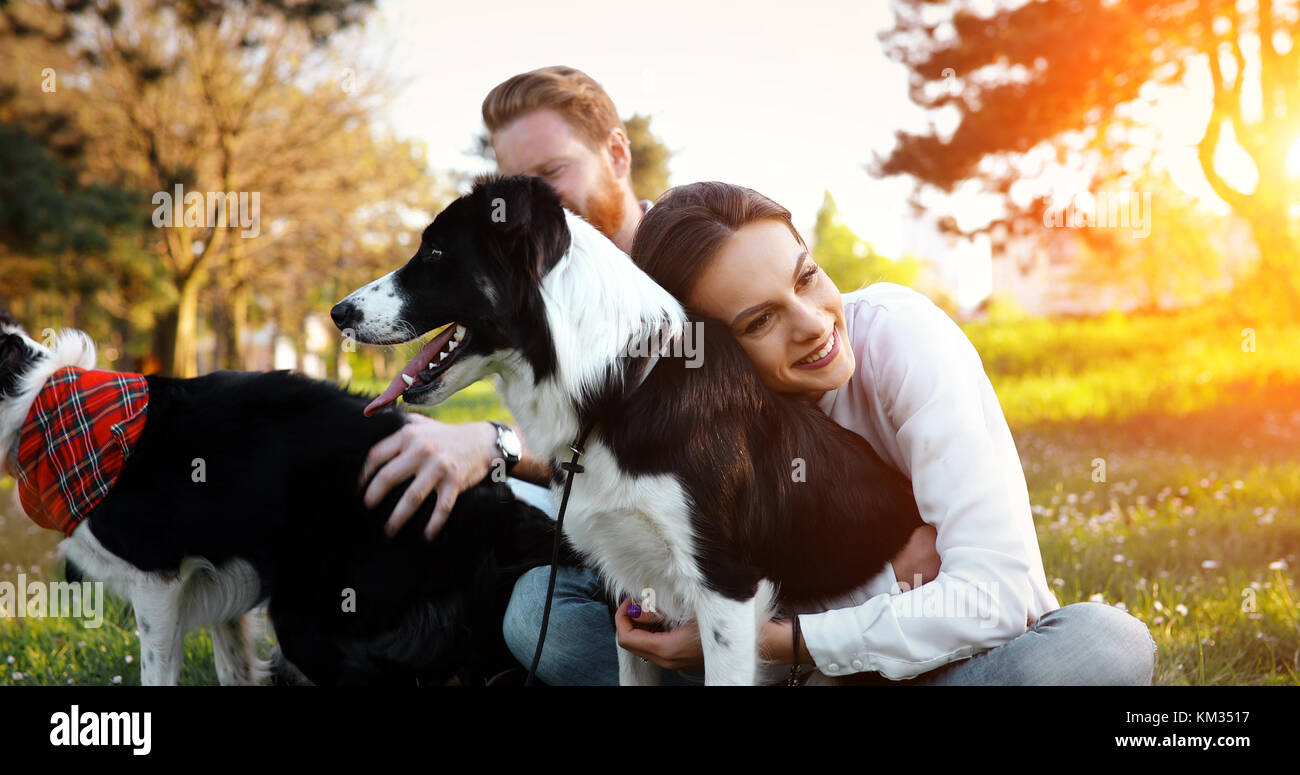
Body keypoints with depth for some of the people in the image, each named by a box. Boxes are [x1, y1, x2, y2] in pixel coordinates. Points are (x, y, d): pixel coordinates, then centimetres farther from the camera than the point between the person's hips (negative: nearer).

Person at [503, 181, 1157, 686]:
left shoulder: (898, 333, -20)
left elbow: (996, 595, -26)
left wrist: (772, 640, -24)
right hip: (810, 671, 3)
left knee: (1106, 645, -36)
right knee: (537, 604, -10)